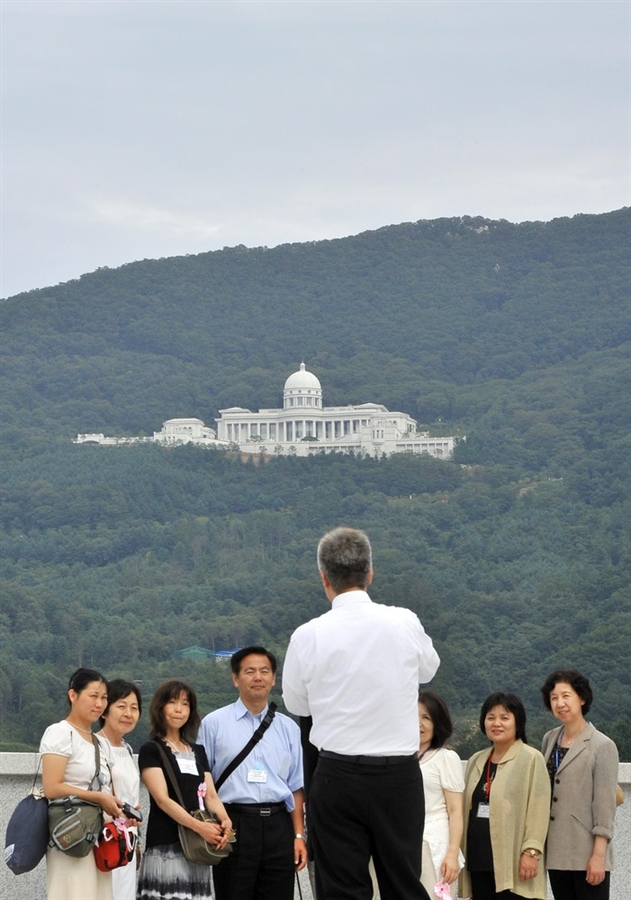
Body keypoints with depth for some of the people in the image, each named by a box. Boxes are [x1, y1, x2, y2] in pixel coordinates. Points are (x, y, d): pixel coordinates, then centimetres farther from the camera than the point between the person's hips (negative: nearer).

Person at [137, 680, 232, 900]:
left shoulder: (198, 751, 20)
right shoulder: (151, 750, 0)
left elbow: (210, 795, 12)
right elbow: (162, 799, -10)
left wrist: (225, 821, -11)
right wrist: (199, 826, -23)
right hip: (166, 846, -6)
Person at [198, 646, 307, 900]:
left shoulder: (288, 728, 14)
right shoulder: (214, 724, 4)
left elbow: (296, 788, 15)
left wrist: (299, 836, 8)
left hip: (278, 825, 3)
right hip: (234, 825, -3)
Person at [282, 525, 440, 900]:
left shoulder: (309, 636, -8)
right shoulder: (405, 623, -4)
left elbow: (296, 704, 8)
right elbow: (429, 668, 18)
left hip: (338, 774, -1)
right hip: (401, 774, 1)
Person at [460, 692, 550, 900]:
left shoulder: (531, 759, -4)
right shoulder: (476, 762, 17)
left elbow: (538, 811, -9)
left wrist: (531, 851, -17)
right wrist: (461, 854, 15)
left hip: (513, 862, -7)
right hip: (479, 859, 7)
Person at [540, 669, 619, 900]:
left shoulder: (602, 746, -7)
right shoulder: (550, 740, 11)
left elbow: (605, 805, -10)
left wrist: (599, 856, -15)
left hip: (587, 855, -6)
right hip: (556, 853, 6)